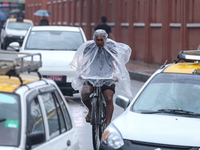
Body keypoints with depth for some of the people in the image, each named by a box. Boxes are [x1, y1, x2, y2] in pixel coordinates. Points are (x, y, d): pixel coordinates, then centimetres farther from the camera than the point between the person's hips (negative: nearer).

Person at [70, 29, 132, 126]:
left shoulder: (111, 47, 4)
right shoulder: (89, 47, 7)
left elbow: (115, 62, -7)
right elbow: (84, 61, -2)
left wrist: (114, 74, -26)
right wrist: (82, 72, -22)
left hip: (107, 79, -1)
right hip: (91, 77, 1)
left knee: (109, 99, -21)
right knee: (84, 93, -26)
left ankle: (108, 124, -15)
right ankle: (90, 110, 5)